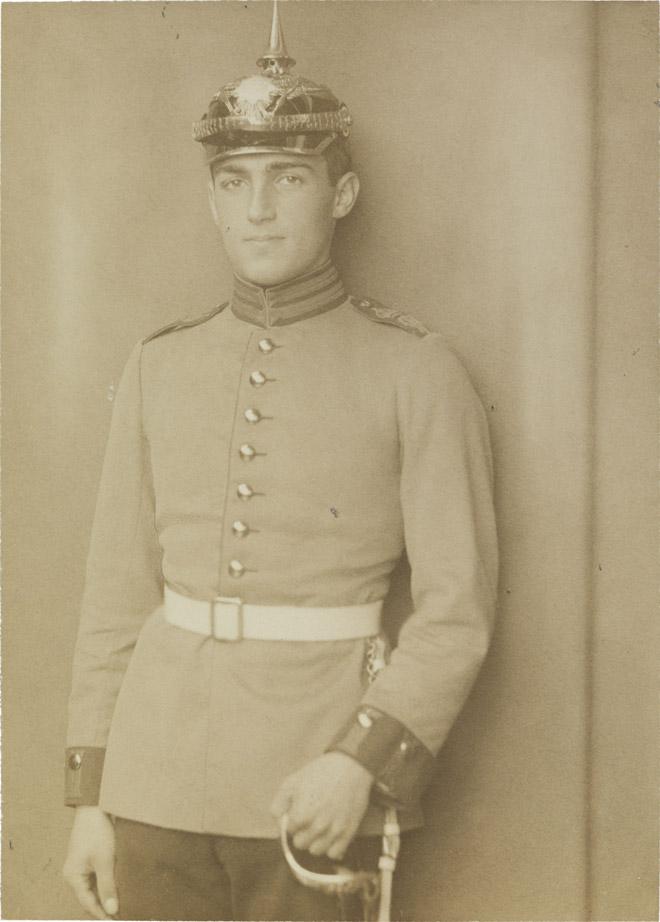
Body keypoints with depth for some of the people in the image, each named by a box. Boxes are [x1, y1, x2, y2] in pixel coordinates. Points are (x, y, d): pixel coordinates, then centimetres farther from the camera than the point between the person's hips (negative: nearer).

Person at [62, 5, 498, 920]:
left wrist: (363, 761, -20)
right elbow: (119, 595, 8)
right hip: (159, 782, 3)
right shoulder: (161, 367, 6)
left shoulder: (416, 371, -5)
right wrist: (90, 795, 7)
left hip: (318, 787, -3)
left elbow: (457, 606, -7)